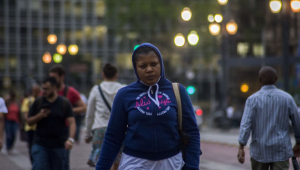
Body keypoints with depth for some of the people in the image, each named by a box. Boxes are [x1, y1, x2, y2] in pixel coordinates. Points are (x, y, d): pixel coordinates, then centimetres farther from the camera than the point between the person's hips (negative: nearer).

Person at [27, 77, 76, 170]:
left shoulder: (65, 103, 1)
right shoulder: (38, 102, 4)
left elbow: (71, 122, -6)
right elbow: (29, 122, 7)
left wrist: (70, 139, -22)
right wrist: (40, 116, -13)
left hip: (59, 145, 0)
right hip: (40, 144, 0)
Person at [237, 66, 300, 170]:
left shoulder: (253, 99, -5)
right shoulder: (287, 98, 0)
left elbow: (246, 124, -14)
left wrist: (241, 147, -14)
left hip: (260, 151, 0)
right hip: (281, 151, 0)